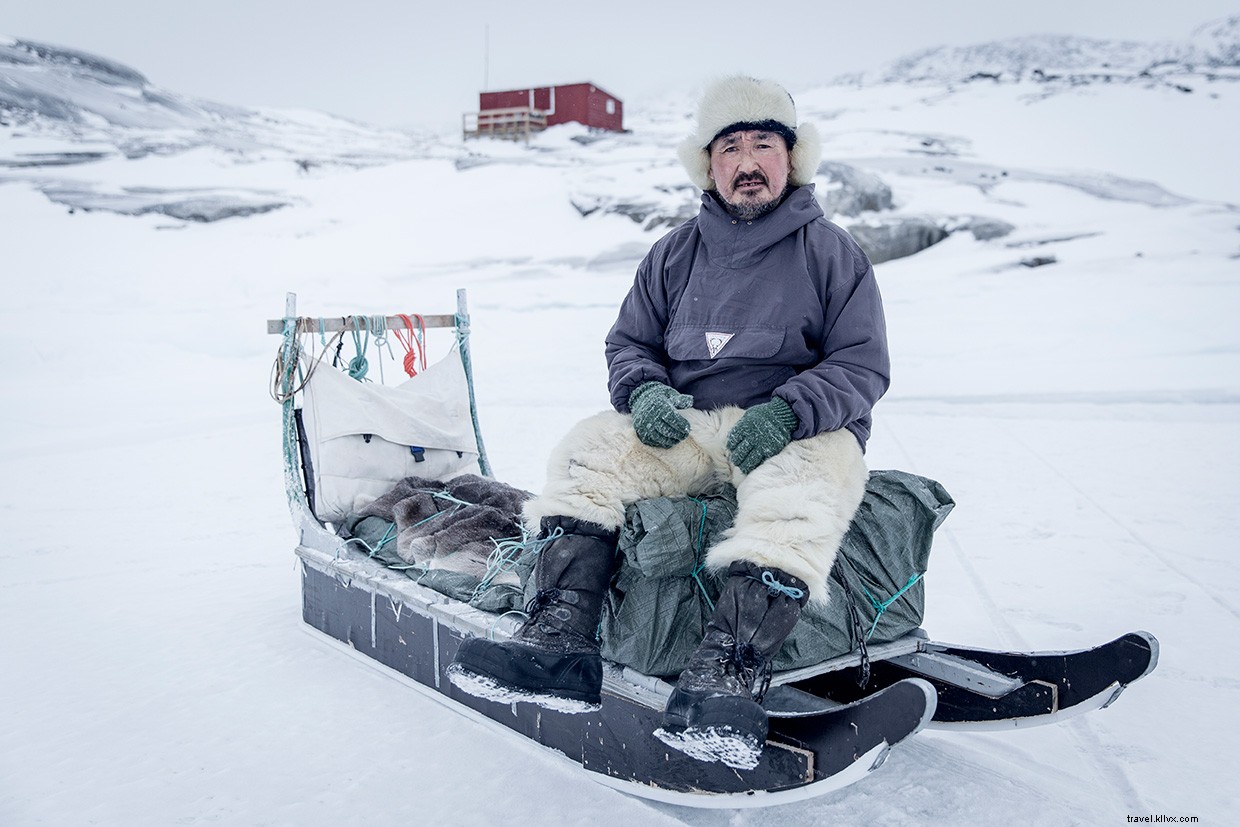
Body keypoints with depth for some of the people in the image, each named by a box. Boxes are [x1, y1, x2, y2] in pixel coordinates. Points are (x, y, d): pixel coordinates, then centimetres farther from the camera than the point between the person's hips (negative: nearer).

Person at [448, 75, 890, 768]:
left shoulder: (833, 252, 4)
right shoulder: (674, 254, 15)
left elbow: (862, 367, -3)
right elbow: (629, 343, 17)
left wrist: (786, 411, -22)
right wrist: (644, 391, -8)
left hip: (802, 431, -3)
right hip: (686, 428, 4)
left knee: (801, 491, -37)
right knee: (589, 450, -19)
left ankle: (727, 674, -47)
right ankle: (561, 646, -28)